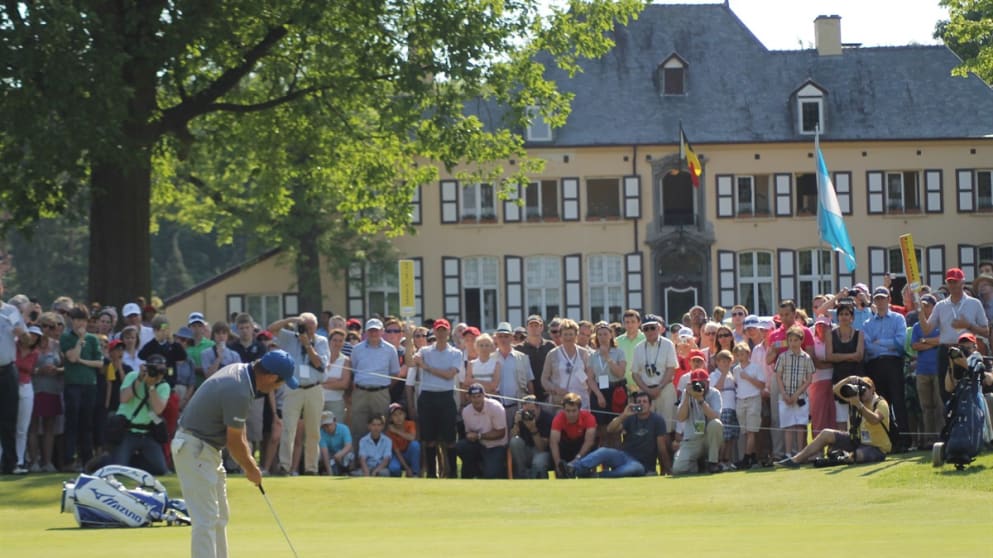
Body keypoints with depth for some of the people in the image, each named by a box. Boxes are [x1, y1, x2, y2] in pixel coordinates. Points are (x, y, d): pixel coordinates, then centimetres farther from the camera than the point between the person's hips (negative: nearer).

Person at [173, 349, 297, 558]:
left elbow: (237, 429, 14)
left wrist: (249, 460, 8)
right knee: (206, 520, -11)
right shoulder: (239, 392, -26)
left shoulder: (240, 370, 4)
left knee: (219, 518, 16)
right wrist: (251, 469, 0)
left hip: (204, 447, 11)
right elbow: (234, 442, -16)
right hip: (195, 449, -11)